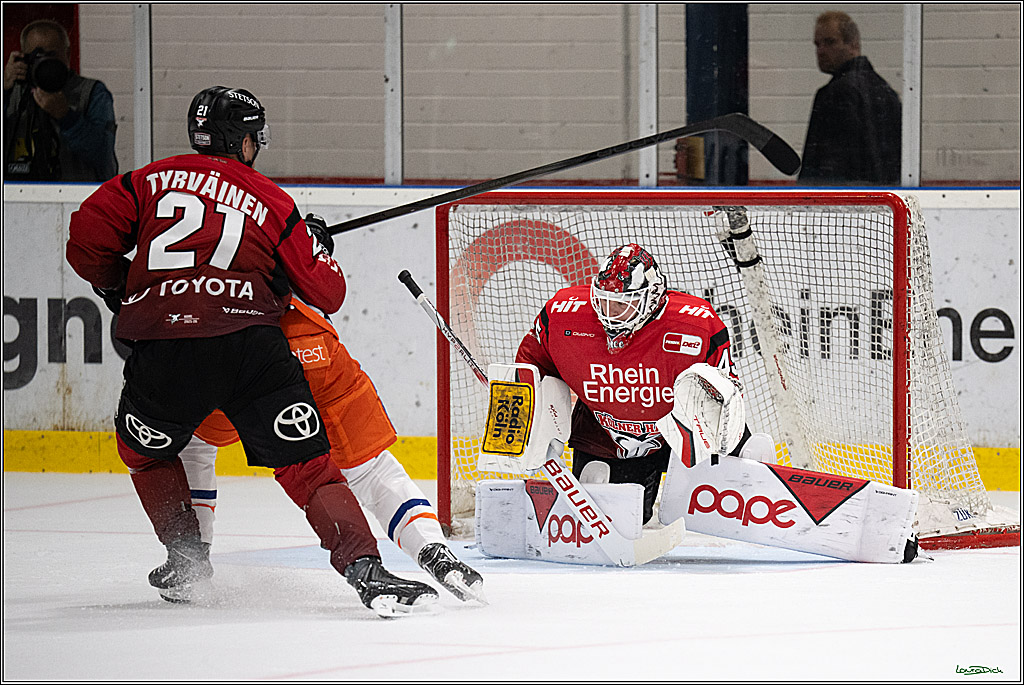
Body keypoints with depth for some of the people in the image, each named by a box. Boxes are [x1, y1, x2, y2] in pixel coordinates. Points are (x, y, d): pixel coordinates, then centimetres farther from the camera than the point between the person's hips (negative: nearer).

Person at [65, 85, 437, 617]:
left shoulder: (150, 181, 18)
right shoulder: (271, 201, 16)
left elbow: (87, 239, 10)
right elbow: (327, 293, 17)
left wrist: (118, 287, 29)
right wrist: (316, 250, 39)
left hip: (161, 349, 1)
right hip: (250, 344, -1)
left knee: (144, 448, 30)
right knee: (308, 465, 1)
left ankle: (186, 560, 25)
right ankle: (365, 570, -15)